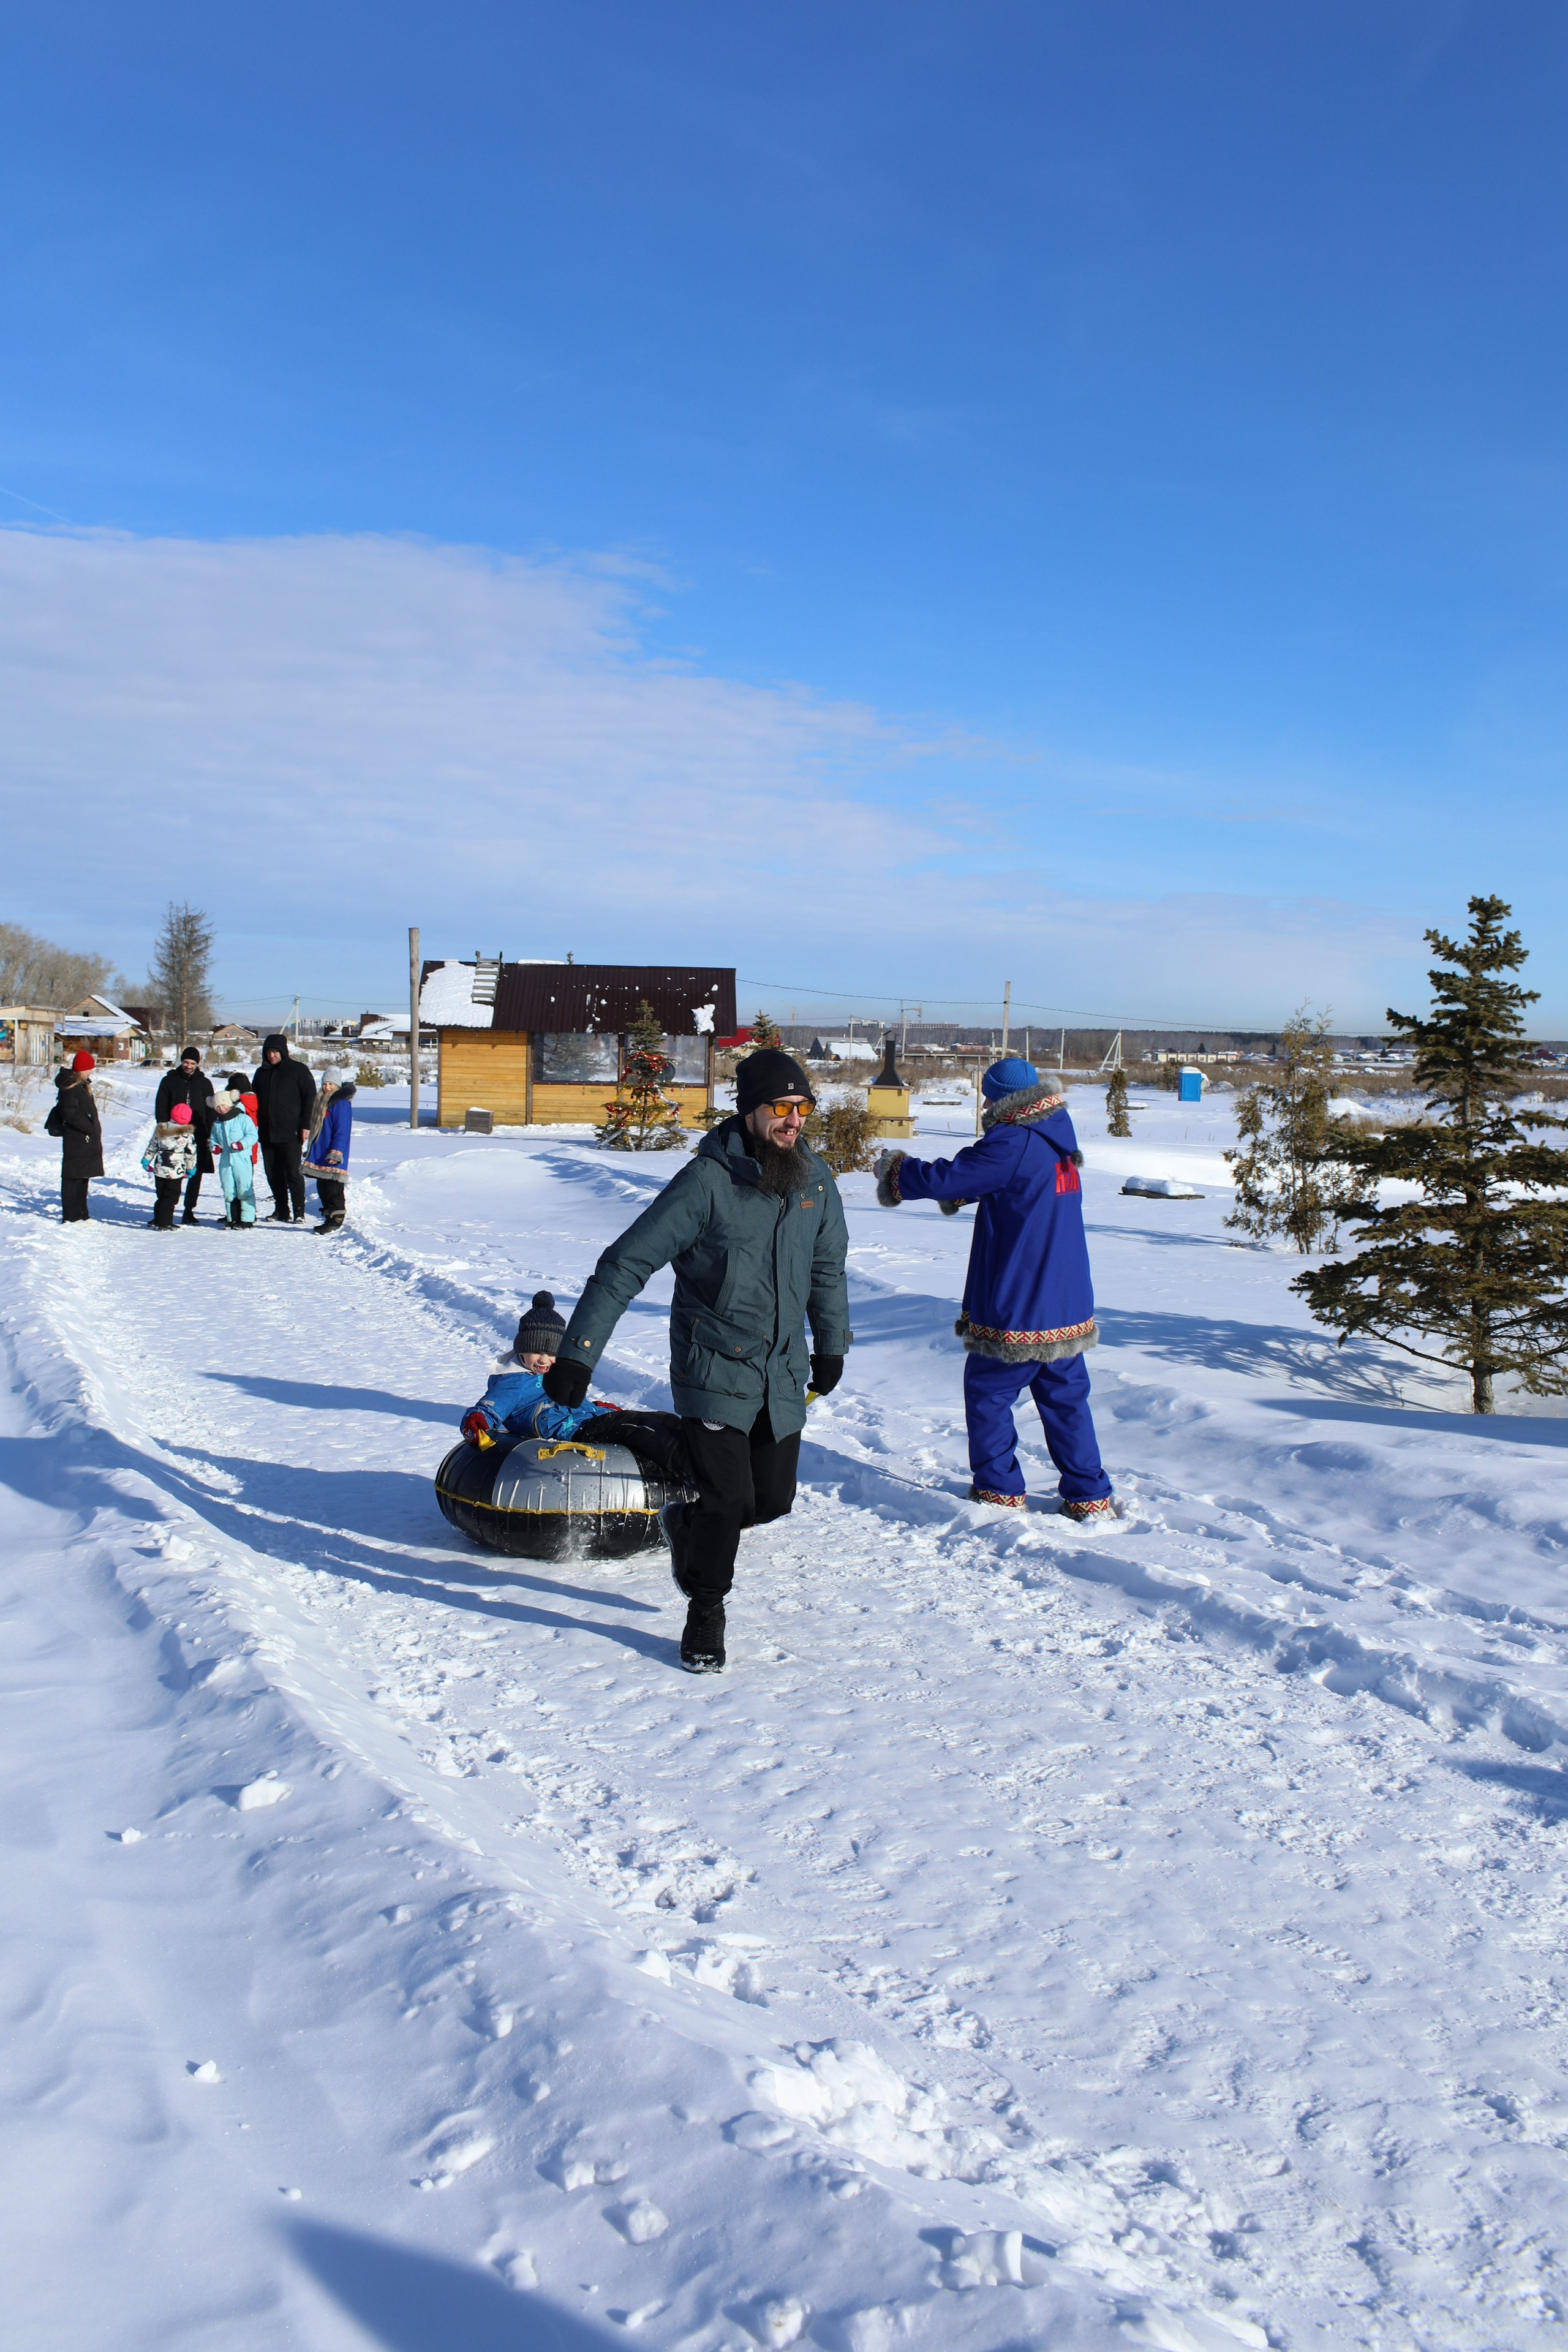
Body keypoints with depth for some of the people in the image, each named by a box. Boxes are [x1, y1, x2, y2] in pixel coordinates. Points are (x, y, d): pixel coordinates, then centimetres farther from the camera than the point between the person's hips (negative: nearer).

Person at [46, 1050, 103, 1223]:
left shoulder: (82, 1085, 18)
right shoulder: (70, 1087, -13)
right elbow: (72, 1113, -21)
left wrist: (94, 1131, 13)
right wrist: (91, 1129, -19)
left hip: (86, 1139, 10)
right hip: (76, 1140, -10)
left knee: (83, 1177, 14)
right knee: (73, 1178, -7)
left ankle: (81, 1214, 20)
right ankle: (70, 1217, -6)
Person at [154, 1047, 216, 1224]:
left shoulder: (204, 1083, 11)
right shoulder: (169, 1081, 9)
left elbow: (211, 1110, 9)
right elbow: (160, 1105, 7)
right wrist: (163, 1125, -7)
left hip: (197, 1136, 1)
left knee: (195, 1174, 2)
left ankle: (189, 1211, 10)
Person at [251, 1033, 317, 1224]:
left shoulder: (298, 1070, 0)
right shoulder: (261, 1073, 16)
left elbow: (309, 1097, -2)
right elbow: (253, 1100, 22)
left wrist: (305, 1125, -9)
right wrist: (253, 1125, 13)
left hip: (290, 1134, -6)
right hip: (267, 1134, 6)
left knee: (293, 1173, -7)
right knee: (273, 1174, 7)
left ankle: (299, 1211, -2)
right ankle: (281, 1210, 15)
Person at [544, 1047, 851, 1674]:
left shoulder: (815, 1180, -1)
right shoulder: (707, 1182, -18)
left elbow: (827, 1268, 16)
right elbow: (626, 1264, -17)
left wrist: (831, 1346, 23)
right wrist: (576, 1354, -20)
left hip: (783, 1374, 6)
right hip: (713, 1369, -5)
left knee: (773, 1498, 10)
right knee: (728, 1499, -8)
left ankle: (687, 1526, 42)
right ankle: (706, 1615, 18)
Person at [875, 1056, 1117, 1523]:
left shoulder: (1012, 1144, -19)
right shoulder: (1059, 1140, 8)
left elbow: (943, 1179, -16)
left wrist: (896, 1170, 0)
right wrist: (956, 1194, 17)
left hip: (1015, 1309, -8)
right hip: (1068, 1307, 8)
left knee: (987, 1395, 10)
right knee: (1066, 1398, 15)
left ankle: (1001, 1492, 16)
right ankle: (1090, 1497, 16)